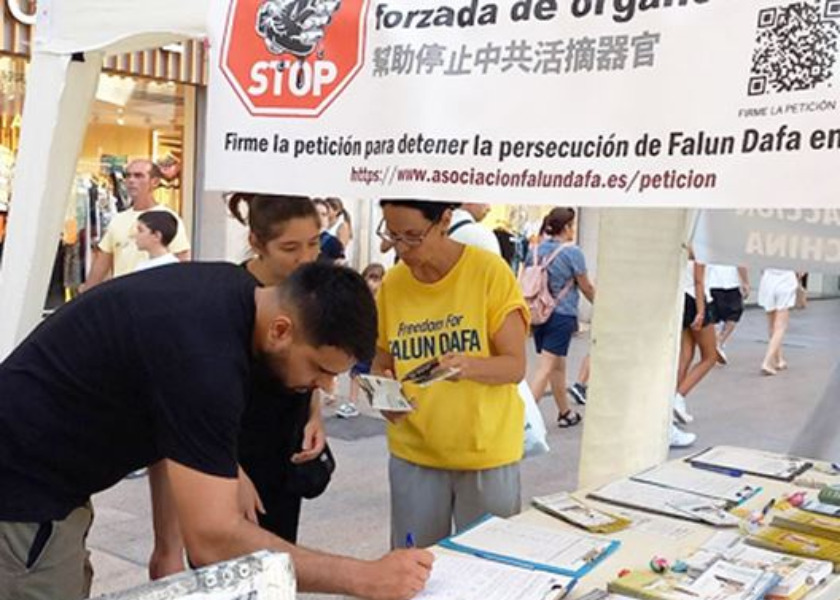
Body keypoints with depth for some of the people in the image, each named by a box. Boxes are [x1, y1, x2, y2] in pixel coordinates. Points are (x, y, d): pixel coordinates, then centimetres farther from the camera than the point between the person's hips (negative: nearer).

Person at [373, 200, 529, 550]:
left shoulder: (490, 273, -11)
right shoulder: (391, 284, 0)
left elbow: (515, 365, -10)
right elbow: (381, 365, 9)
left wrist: (467, 366, -29)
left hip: (486, 453, -3)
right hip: (413, 454, 3)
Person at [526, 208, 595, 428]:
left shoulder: (536, 250, 4)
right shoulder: (572, 252, -10)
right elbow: (586, 288, -1)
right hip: (561, 316, -6)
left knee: (557, 366, 19)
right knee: (545, 369, -6)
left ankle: (565, 413, 31)